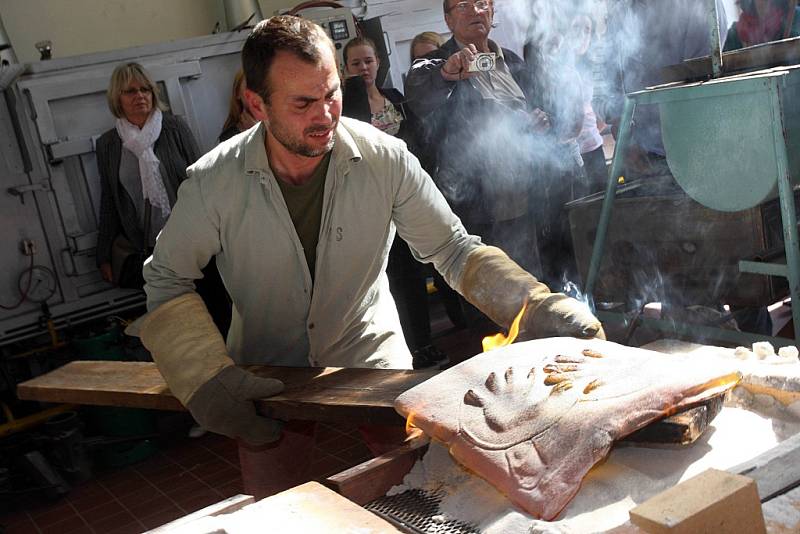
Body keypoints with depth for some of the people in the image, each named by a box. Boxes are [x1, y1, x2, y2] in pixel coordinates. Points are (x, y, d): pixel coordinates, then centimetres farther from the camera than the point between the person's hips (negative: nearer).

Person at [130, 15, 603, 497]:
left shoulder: (385, 159, -19)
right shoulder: (212, 182, -19)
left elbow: (454, 250, -11)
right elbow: (167, 280, -7)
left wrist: (540, 308, -25)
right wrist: (207, 379, -20)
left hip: (370, 356, 0)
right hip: (267, 375, 0)